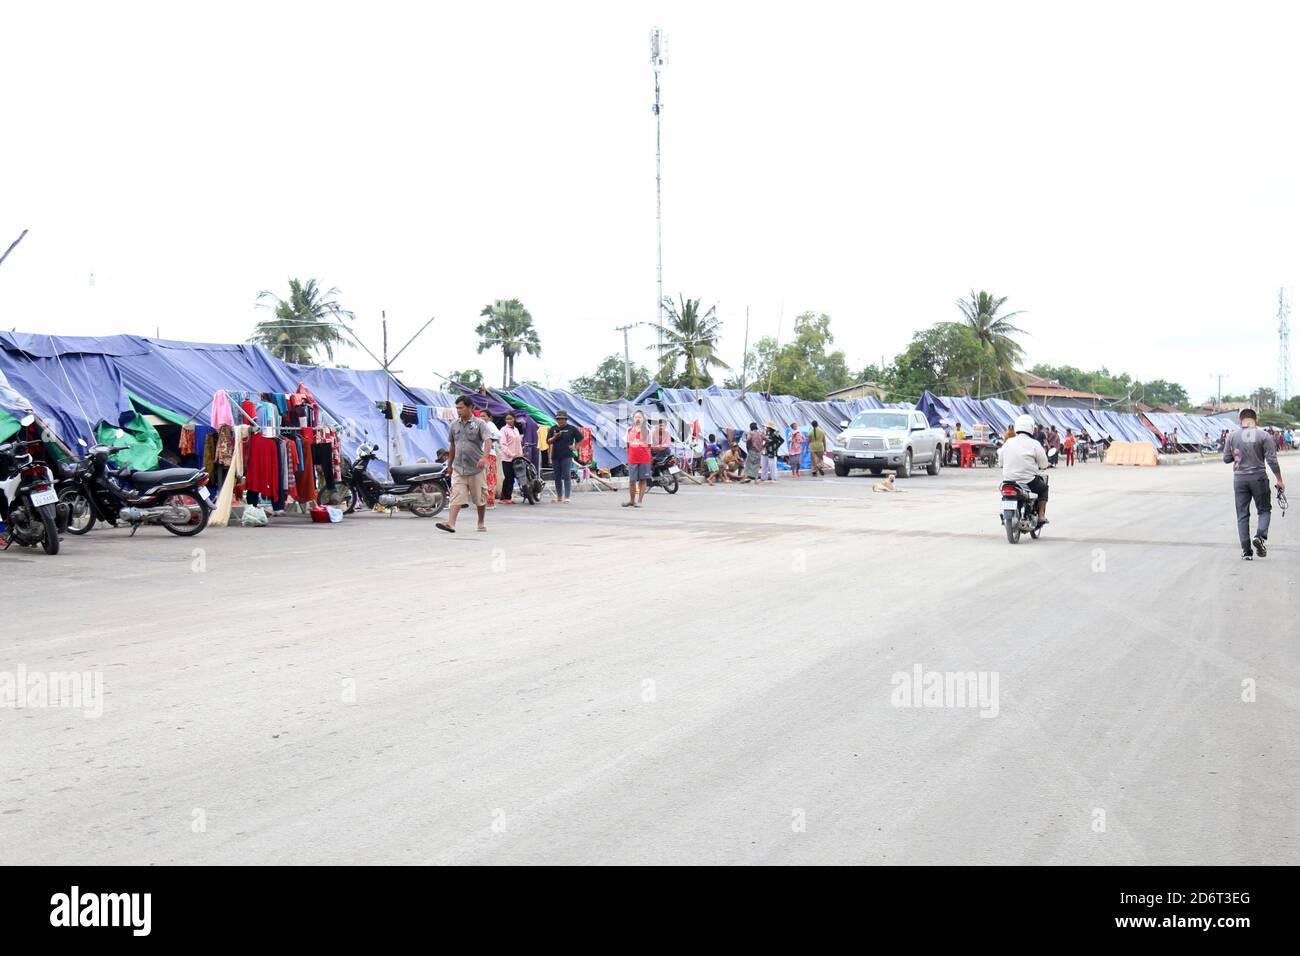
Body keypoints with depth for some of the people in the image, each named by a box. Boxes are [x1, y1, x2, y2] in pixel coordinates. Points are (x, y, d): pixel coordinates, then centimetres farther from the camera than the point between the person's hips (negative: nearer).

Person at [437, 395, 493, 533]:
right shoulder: (454, 425, 9)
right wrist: (450, 464, 23)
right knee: (456, 496, -10)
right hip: (458, 468, 3)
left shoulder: (479, 423, -4)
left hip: (476, 468, -3)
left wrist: (484, 457, -34)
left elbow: (488, 440, -18)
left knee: (480, 498, 8)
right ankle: (451, 523, -20)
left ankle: (481, 523, 25)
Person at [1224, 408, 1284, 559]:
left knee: (1242, 515, 7)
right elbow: (1272, 461, -7)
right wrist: (1279, 481, 0)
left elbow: (1226, 458, 3)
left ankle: (1246, 552, 3)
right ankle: (1260, 536, -11)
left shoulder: (1232, 436, 0)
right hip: (1259, 478, -2)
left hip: (1239, 479, 2)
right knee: (1264, 509, 15)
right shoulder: (1263, 436, -6)